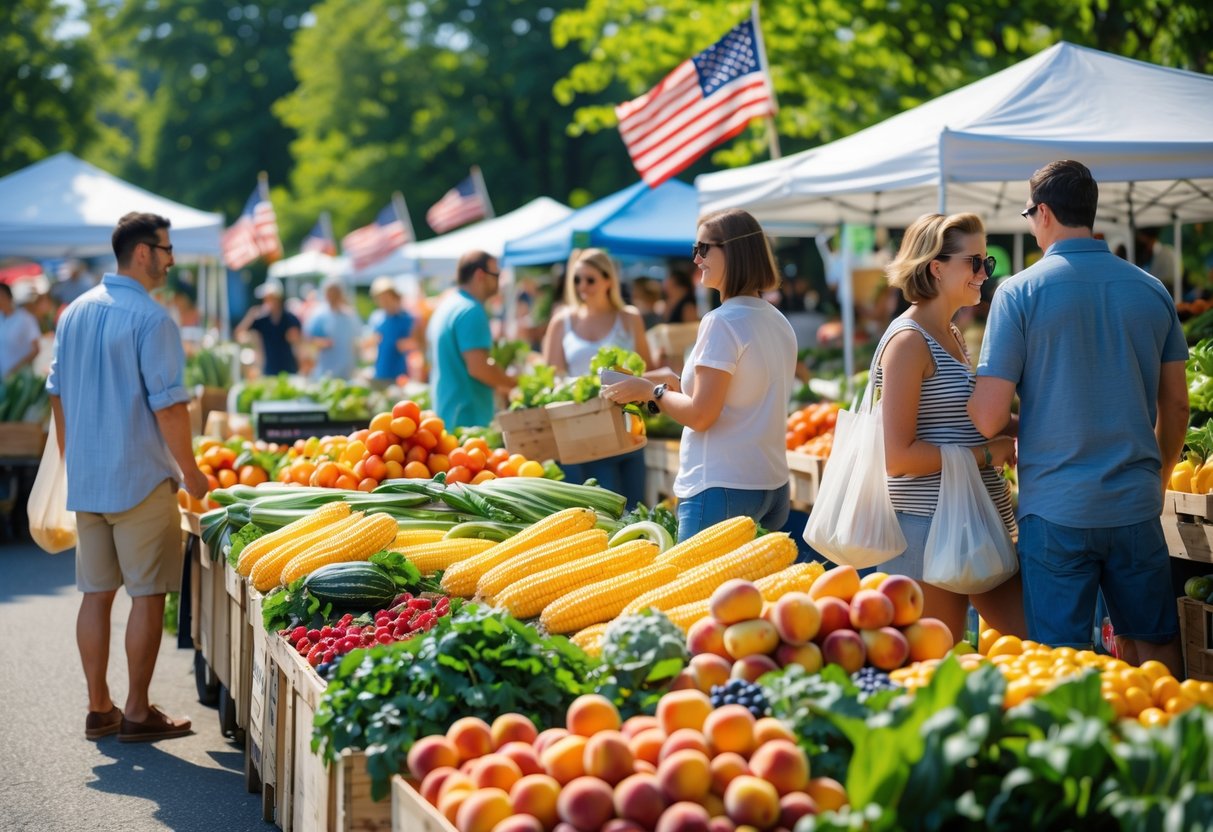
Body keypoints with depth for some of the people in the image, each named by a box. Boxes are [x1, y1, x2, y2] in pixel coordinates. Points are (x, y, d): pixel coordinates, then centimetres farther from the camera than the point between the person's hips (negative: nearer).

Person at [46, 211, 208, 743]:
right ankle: (137, 712, 4)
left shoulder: (75, 312, 10)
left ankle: (99, 708, 16)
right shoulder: (151, 318, -13)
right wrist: (190, 471, -6)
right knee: (147, 594, 0)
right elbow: (168, 404, -16)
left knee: (96, 593, 11)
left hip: (85, 480, 7)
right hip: (141, 480, -7)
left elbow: (57, 394, 14)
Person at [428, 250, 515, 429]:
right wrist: (516, 383, -9)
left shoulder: (445, 306, 16)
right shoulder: (471, 311, -15)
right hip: (470, 417, -10)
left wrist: (497, 385, 20)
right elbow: (478, 367, -22)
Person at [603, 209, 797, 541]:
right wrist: (676, 382, 21)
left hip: (722, 489, -9)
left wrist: (652, 392, 0)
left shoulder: (721, 322, -14)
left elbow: (700, 415, -16)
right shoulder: (779, 323, 12)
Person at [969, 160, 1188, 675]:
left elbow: (988, 419, -12)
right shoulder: (1152, 291, 4)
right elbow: (1176, 407, 11)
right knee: (1154, 643, 15)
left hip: (1056, 509, -3)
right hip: (1136, 506, 4)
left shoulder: (1020, 293, -8)